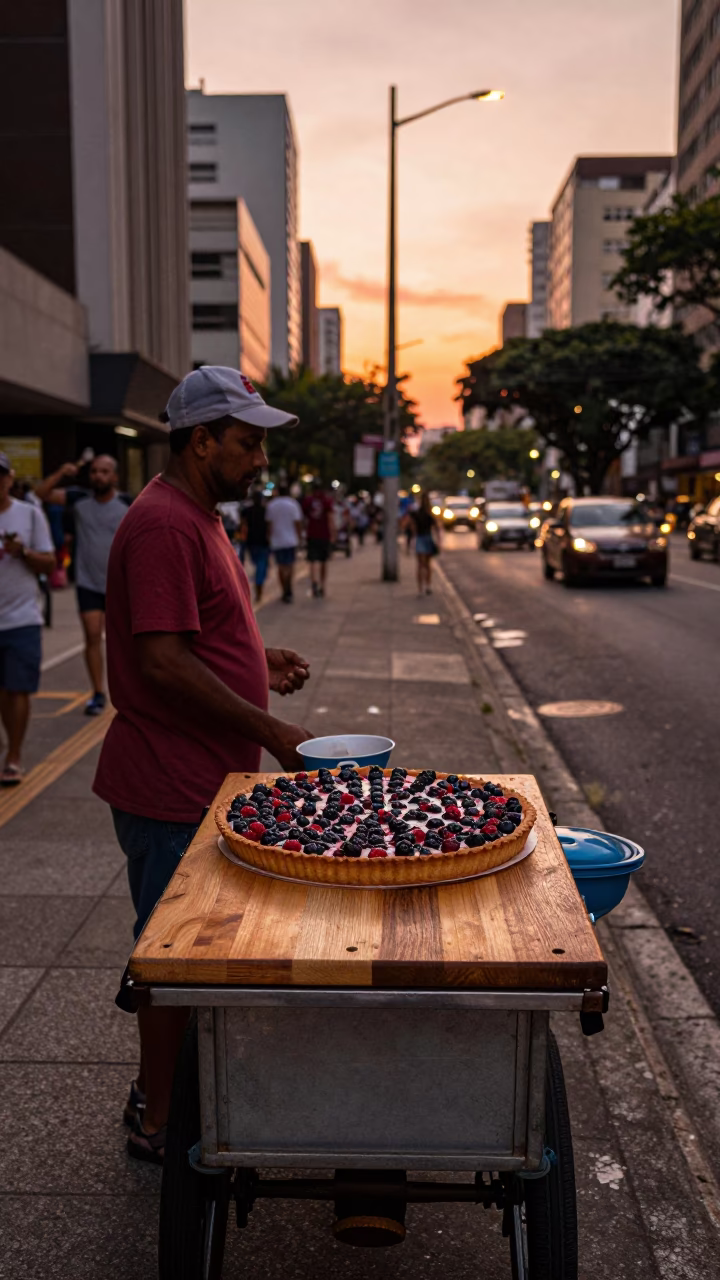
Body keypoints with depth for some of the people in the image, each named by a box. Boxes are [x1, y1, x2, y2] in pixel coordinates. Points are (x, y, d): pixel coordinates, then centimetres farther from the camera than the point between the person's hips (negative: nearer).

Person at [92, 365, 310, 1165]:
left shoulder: (196, 517, 14)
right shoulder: (164, 524, -20)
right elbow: (165, 662, -25)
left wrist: (260, 662, 11)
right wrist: (268, 730, -20)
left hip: (201, 778, 10)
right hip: (172, 784, -10)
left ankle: (162, 1091, 40)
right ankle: (159, 1123, 22)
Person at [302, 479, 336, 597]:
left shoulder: (307, 499, 2)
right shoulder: (328, 499, -4)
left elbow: (304, 516, 11)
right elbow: (331, 519, -10)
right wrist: (332, 535, -8)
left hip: (311, 535, 0)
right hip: (325, 535, 0)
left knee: (314, 561, -6)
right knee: (324, 562, 15)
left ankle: (314, 581, -32)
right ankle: (322, 587, 24)